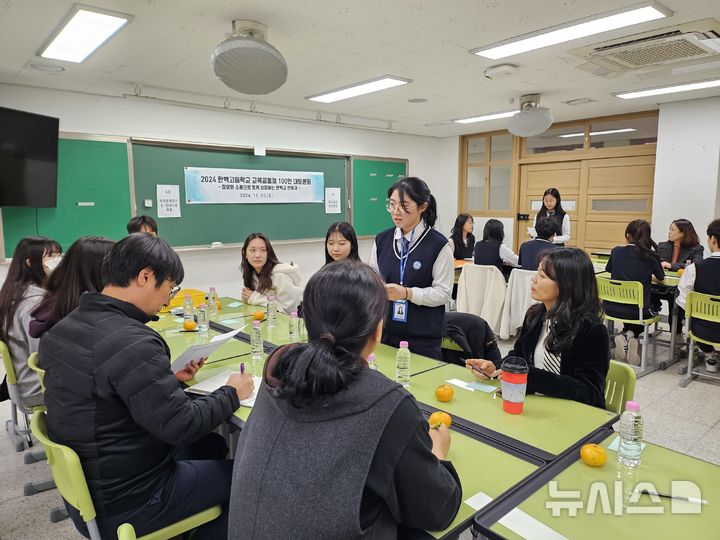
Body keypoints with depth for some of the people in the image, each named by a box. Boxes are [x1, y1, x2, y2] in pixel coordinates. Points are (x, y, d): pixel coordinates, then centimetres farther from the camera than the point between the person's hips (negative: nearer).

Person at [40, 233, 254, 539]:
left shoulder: (64, 327, -1)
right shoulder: (131, 342, -31)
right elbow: (181, 427, -27)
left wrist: (170, 380, 6)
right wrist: (232, 393, -12)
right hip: (123, 504, -9)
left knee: (212, 445, 22)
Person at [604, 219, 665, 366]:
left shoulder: (617, 251, -2)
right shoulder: (650, 256, -7)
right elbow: (661, 278, 11)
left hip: (612, 308, 2)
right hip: (638, 310, -2)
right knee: (655, 304, 33)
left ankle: (625, 335, 11)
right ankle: (632, 334, 11)